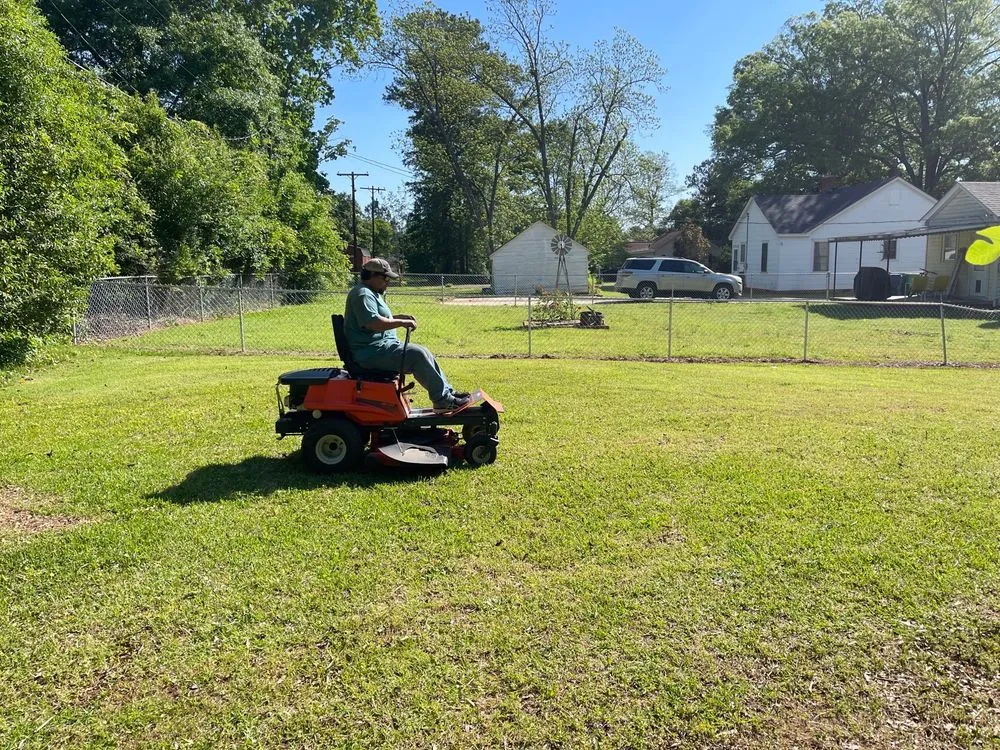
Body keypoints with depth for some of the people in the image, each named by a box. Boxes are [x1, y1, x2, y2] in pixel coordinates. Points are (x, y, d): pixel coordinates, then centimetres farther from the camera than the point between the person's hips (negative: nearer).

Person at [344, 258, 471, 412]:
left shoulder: (371, 293, 20)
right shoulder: (362, 295, -15)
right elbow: (373, 323, -29)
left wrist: (399, 317, 14)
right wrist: (401, 323, -20)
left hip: (382, 346, 11)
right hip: (371, 353, -11)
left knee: (423, 353, 8)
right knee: (416, 354, -22)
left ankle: (448, 392, 9)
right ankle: (443, 400, -18)